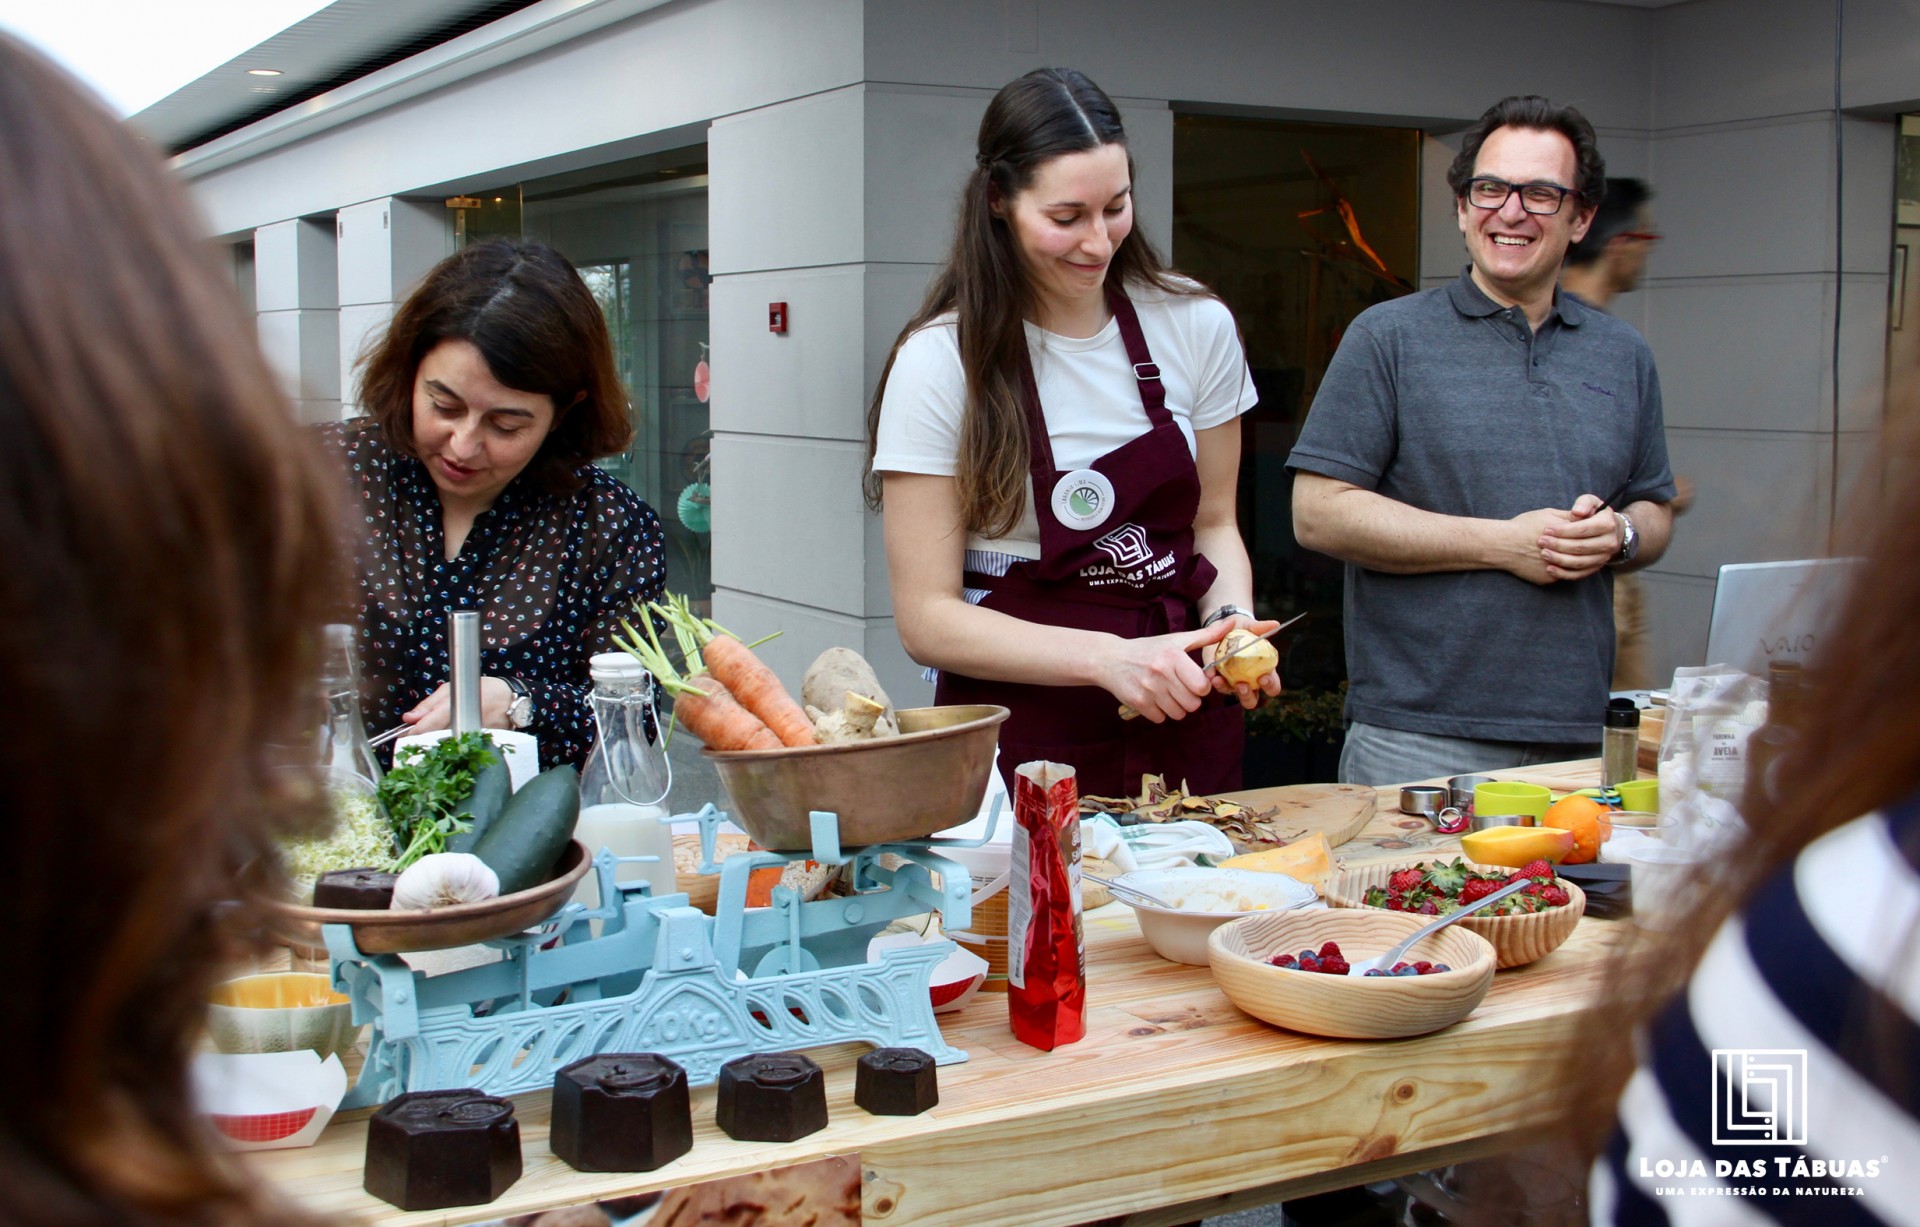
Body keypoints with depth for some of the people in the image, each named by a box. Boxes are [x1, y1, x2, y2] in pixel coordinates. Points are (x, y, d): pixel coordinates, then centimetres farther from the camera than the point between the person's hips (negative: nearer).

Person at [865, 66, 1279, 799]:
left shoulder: (1197, 328, -1)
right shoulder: (942, 361, -11)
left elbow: (1213, 523, 11)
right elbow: (928, 620, -11)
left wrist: (1233, 623, -10)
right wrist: (1108, 658, -22)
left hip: (1182, 726, 3)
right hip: (1022, 735, -3)